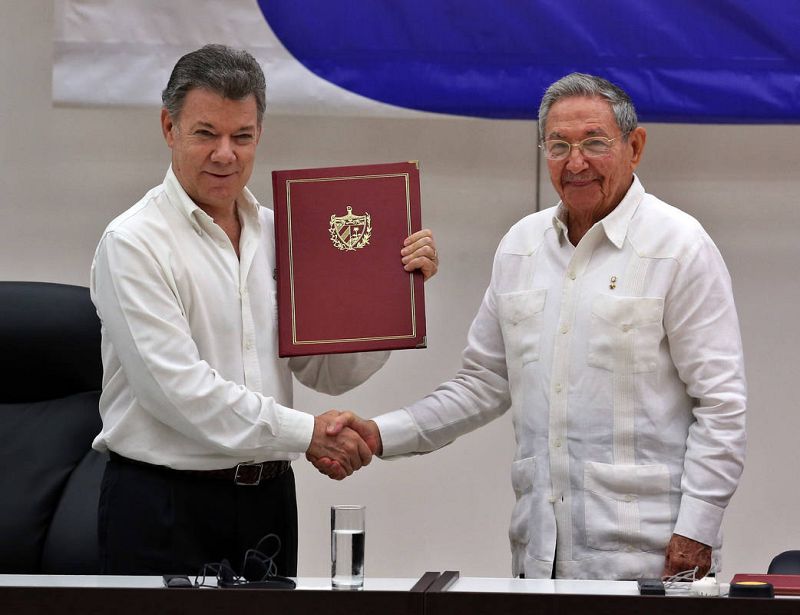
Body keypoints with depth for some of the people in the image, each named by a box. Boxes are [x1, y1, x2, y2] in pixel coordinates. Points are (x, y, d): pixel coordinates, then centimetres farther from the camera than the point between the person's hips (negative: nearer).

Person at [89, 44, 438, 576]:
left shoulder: (278, 234, 10)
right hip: (164, 506, -5)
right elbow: (177, 388, -17)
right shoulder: (133, 244, -9)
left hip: (268, 498, 5)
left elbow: (331, 372, 9)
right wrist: (306, 432, -15)